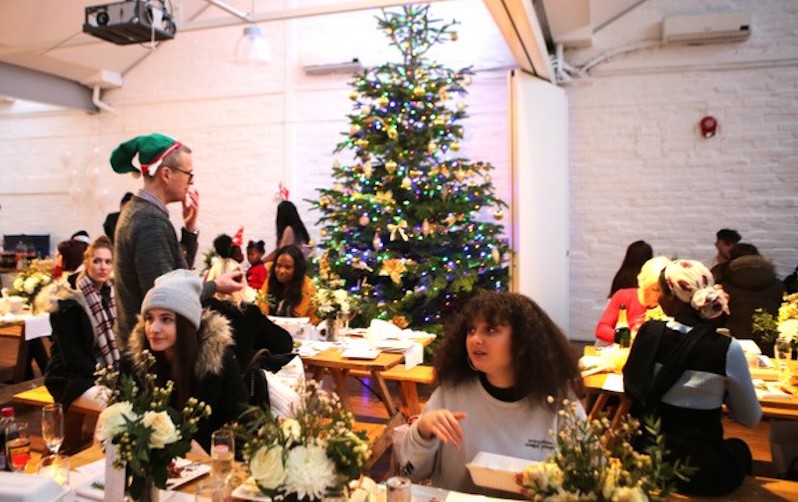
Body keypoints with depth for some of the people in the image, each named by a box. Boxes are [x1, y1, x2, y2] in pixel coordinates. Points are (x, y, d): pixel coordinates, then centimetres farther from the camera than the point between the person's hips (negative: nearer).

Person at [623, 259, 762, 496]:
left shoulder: (649, 331, -11)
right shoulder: (727, 348, -18)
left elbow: (631, 386, 3)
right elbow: (751, 418, -5)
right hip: (701, 469, -2)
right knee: (739, 448, 32)